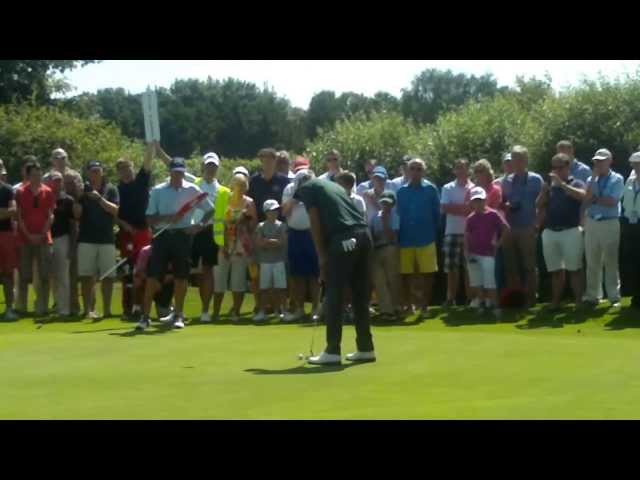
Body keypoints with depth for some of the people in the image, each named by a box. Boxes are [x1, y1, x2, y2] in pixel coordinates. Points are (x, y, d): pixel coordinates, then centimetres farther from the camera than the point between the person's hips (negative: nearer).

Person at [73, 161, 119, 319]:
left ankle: (107, 309, 9)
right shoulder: (83, 189, 6)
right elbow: (77, 214, 1)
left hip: (107, 239, 0)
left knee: (108, 276, 1)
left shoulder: (110, 189, 5)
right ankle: (88, 309, 0)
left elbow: (116, 210, -7)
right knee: (87, 276, -2)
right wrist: (77, 198, -15)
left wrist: (100, 198, -16)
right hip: (86, 239, 0)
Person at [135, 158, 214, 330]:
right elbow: (150, 219, 1)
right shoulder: (157, 191, 3)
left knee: (180, 277, 4)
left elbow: (210, 209, 10)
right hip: (162, 236, 0)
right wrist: (167, 218, -15)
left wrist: (200, 225, -5)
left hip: (183, 235, 0)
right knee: (153, 276, -6)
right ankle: (145, 316, -2)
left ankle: (178, 315, 16)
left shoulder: (192, 190, 3)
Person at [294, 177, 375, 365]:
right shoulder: (331, 185, 31)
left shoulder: (306, 188, 9)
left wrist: (322, 257, 3)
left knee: (335, 297, -2)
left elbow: (315, 224, -1)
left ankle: (332, 351, -1)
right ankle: (365, 349, 17)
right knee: (360, 296, 13)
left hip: (344, 239, -7)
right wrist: (326, 256, 25)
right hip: (363, 234, 7)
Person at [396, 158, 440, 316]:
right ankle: (408, 304, 18)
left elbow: (437, 213, 1)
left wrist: (433, 231, 0)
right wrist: (398, 234, 5)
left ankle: (425, 305, 9)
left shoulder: (430, 189, -1)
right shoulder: (401, 191, 6)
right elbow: (397, 214, 10)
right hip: (405, 239, 3)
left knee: (427, 273, 0)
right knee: (405, 273, 6)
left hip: (425, 239, -2)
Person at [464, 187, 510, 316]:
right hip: (473, 254, 4)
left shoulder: (493, 214, -4)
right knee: (475, 280, 9)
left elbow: (506, 228, -3)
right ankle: (481, 303, 20)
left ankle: (494, 306, -6)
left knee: (489, 281, -8)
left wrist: (499, 242, -4)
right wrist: (466, 252, -3)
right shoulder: (470, 218, 5)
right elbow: (467, 237, 6)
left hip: (488, 253, -4)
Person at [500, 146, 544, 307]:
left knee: (529, 264, -1)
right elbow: (501, 203, 17)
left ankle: (530, 297, 4)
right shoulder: (506, 181, 13)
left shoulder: (536, 180, 0)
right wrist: (506, 206, -6)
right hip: (509, 228, 4)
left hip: (528, 228, -4)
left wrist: (538, 223, -9)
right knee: (510, 265, 7)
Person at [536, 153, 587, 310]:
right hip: (549, 232, 5)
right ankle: (555, 302, 14)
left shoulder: (576, 184, 1)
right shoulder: (549, 186, 15)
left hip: (570, 232, -5)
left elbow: (582, 195, -21)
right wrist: (544, 192, -6)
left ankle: (579, 301, -1)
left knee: (574, 269, -3)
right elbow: (540, 206, 11)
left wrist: (562, 184, -22)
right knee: (555, 271, 10)